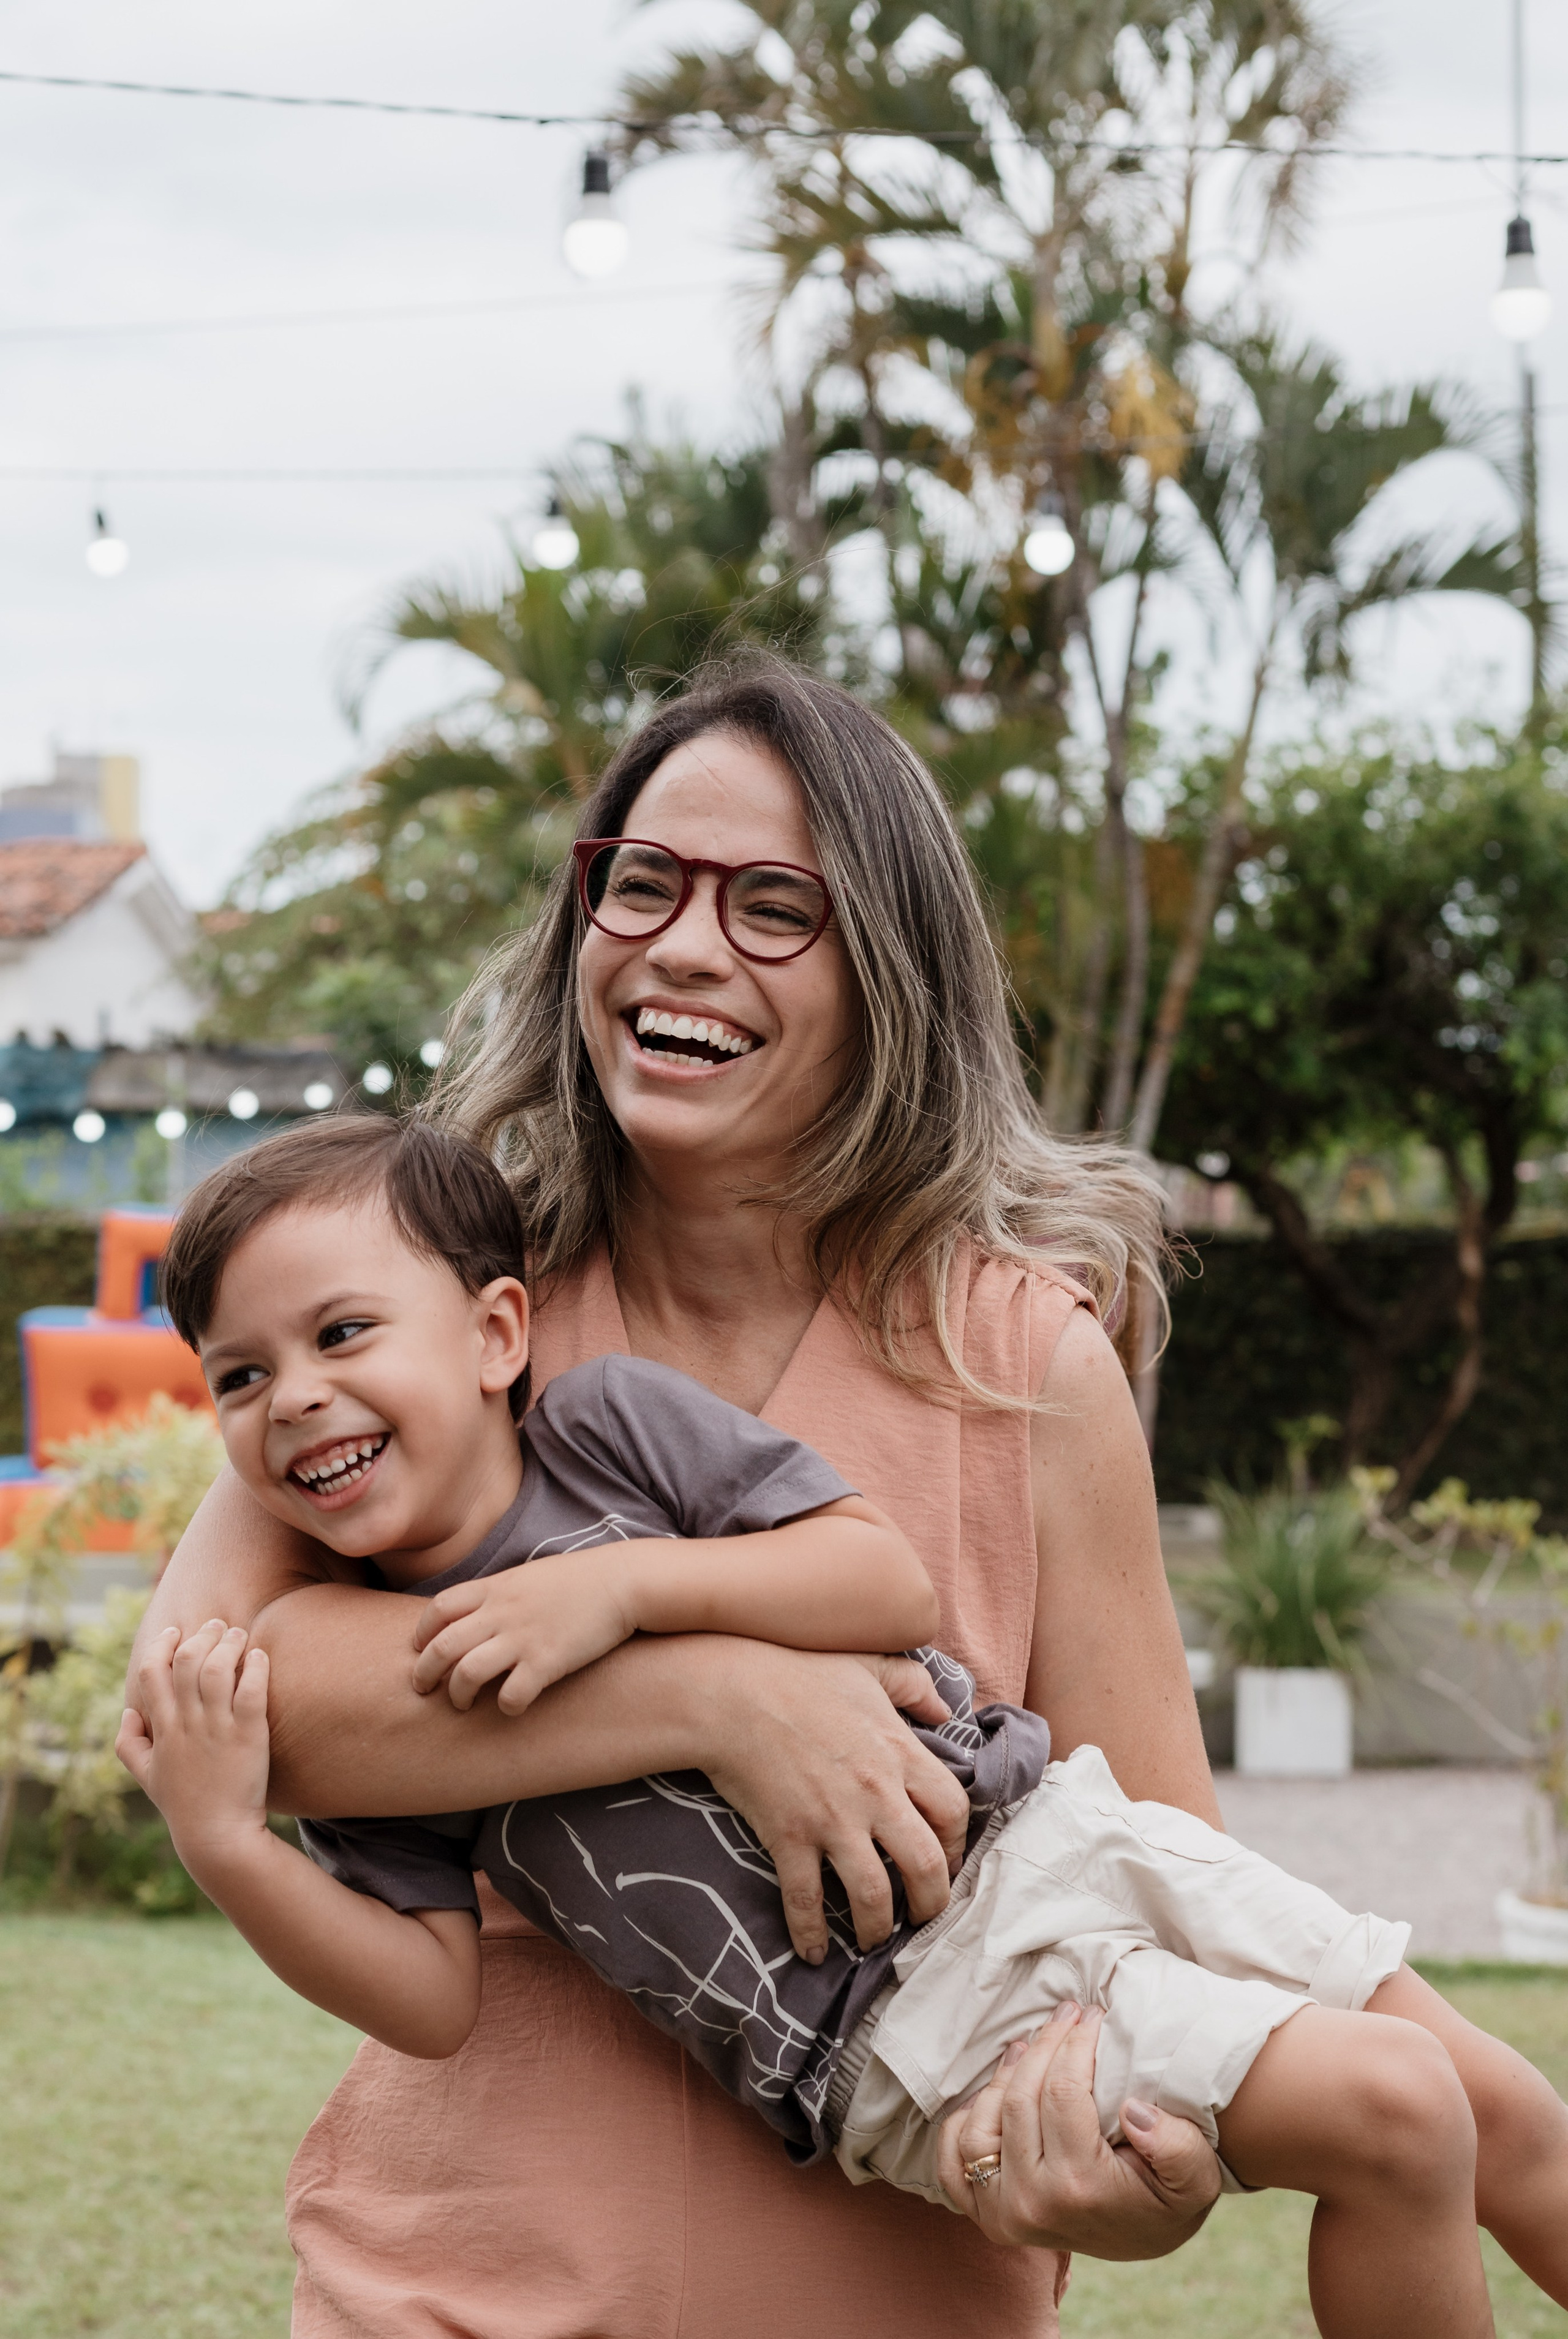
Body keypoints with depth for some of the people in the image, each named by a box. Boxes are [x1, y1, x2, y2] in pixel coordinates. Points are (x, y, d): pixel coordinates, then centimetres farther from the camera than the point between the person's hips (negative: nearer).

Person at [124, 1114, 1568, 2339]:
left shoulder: (612, 1418, 0)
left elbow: (893, 1581, -5)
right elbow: (436, 2002, -4)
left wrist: (624, 1582, -18)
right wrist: (227, 1848, -18)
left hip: (1033, 1831, 3)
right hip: (899, 2019, -3)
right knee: (1389, 2113, -18)